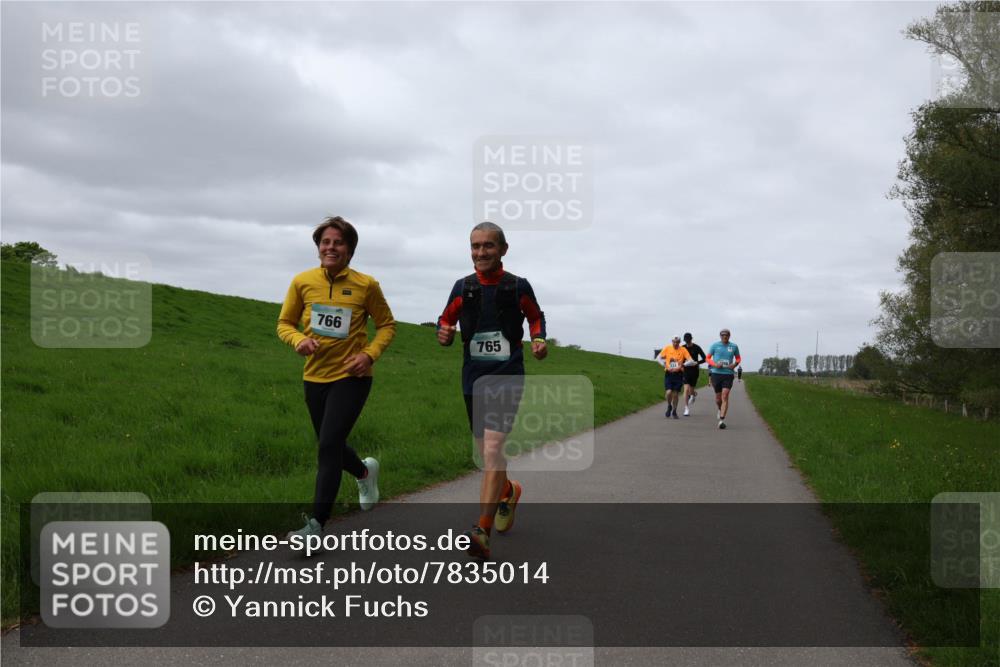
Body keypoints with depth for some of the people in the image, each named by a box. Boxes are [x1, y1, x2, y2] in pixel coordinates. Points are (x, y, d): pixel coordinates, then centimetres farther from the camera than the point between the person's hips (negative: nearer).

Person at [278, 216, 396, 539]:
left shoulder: (365, 285, -6)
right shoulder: (302, 282, -1)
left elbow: (387, 325, 5)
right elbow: (285, 324, 7)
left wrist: (369, 354, -11)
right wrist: (299, 340, -15)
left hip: (351, 377, -4)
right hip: (315, 376, 4)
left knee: (329, 446, -15)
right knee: (331, 447, 18)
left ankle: (317, 523, -10)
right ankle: (366, 471, 51)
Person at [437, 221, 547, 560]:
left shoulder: (518, 287, -1)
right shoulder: (463, 287, 3)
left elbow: (536, 316, 16)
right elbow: (446, 319, 15)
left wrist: (539, 339, -3)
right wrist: (444, 334, -8)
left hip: (507, 377, -4)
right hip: (474, 377, 4)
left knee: (492, 447, -19)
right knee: (486, 453, 14)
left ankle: (483, 532, -22)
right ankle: (508, 491, 47)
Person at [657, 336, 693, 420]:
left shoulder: (683, 350, 1)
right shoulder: (667, 348, 3)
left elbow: (689, 359, -7)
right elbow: (660, 358, 8)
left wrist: (683, 364, -24)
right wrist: (664, 363, -12)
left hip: (678, 374, 0)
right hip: (668, 373, 0)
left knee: (676, 393, 6)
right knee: (669, 392, -14)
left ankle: (674, 411, 24)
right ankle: (669, 406, 17)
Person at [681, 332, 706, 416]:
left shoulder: (696, 347, -4)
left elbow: (704, 359, -2)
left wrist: (696, 363, -18)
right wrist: (683, 364, -11)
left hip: (694, 371, 0)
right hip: (686, 371, 1)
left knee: (691, 390, 6)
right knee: (686, 389, -12)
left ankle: (694, 395, 47)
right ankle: (686, 409, -7)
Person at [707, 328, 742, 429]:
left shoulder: (734, 346, 5)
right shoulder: (715, 345, 2)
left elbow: (738, 358, 18)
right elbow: (708, 358, 9)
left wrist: (735, 364, -4)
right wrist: (714, 364, -10)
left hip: (728, 374, -1)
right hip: (716, 373, 1)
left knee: (725, 396, -13)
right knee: (718, 397, 9)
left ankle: (722, 420, -15)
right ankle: (720, 410, 42)